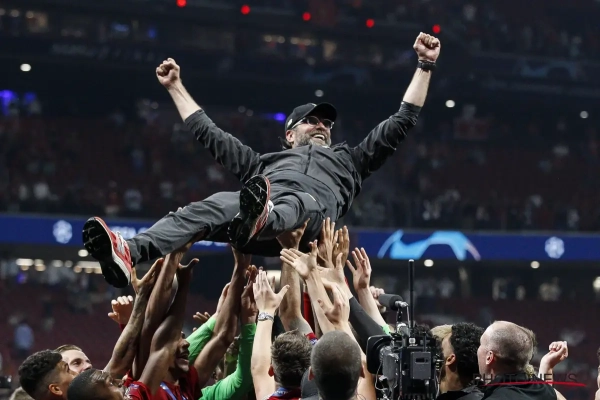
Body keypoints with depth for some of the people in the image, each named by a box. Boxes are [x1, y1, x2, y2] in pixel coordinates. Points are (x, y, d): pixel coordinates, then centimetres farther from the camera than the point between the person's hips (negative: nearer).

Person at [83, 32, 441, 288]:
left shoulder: (346, 160, 43)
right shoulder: (266, 163, 46)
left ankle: (259, 220, -79)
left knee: (300, 203, -41)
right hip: (263, 197, 2)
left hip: (314, 206, -2)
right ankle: (128, 255, -57)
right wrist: (176, 86, 54)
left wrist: (425, 65, 39)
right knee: (203, 210, -31)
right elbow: (208, 133, 50)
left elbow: (402, 122, 41)